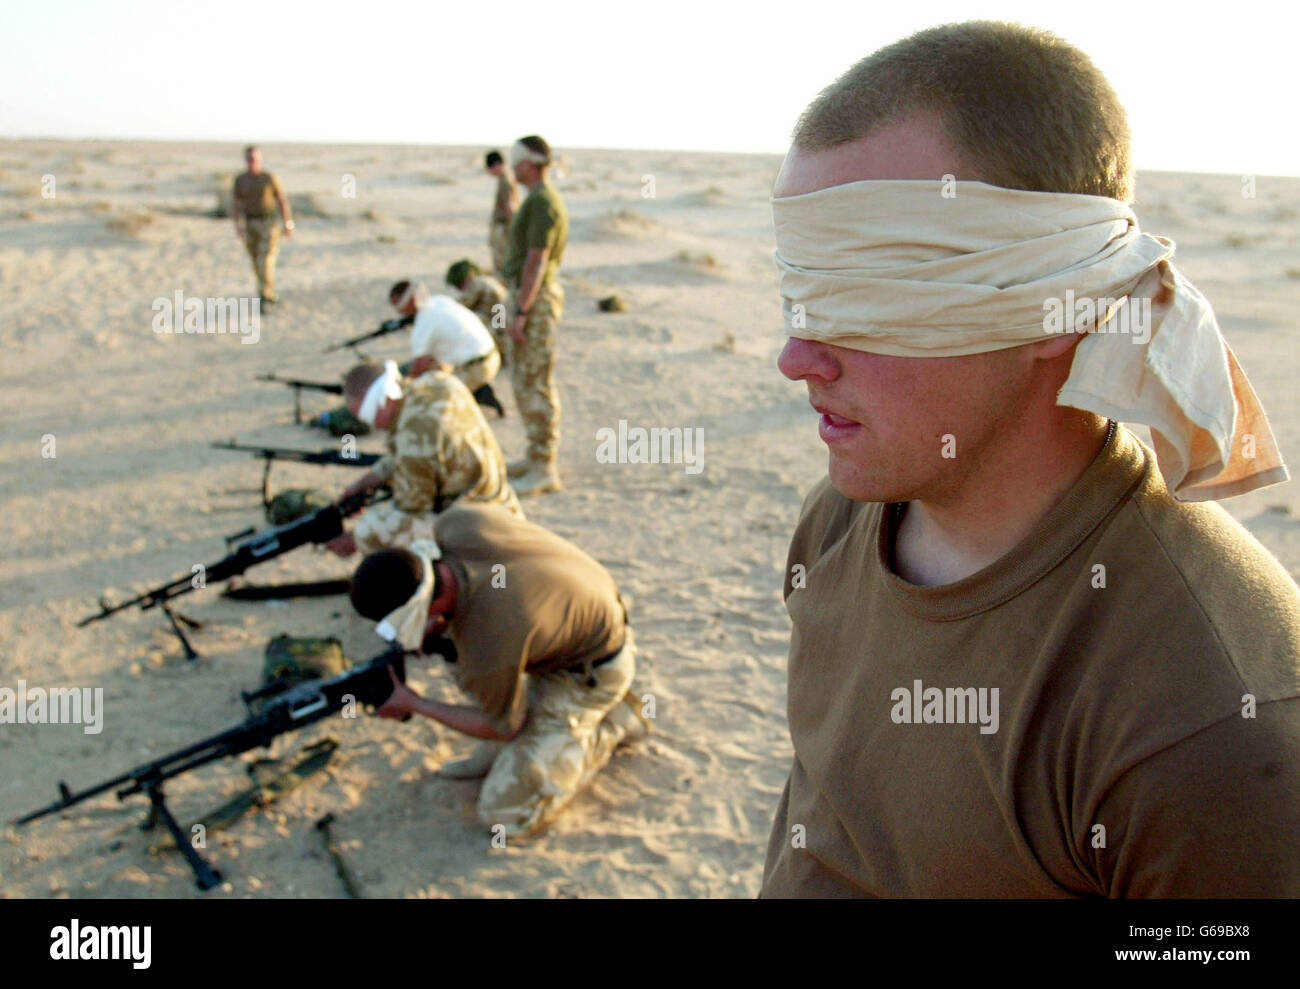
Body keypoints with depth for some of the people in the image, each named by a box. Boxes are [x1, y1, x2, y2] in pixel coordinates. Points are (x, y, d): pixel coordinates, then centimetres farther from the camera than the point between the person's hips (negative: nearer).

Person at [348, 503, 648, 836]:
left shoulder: (487, 650, -38)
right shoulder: (456, 522, -23)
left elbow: (502, 728, -16)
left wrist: (415, 706, -6)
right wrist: (441, 621, -9)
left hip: (593, 670, -8)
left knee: (504, 813, -8)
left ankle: (610, 725, 6)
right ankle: (497, 751, 16)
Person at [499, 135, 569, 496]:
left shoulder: (543, 203, -18)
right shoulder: (539, 200, 16)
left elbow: (536, 261, -22)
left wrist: (519, 312, -23)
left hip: (535, 299, -11)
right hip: (529, 295, 11)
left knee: (536, 384, -8)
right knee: (523, 380, 16)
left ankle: (544, 470, -4)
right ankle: (538, 456, 25)